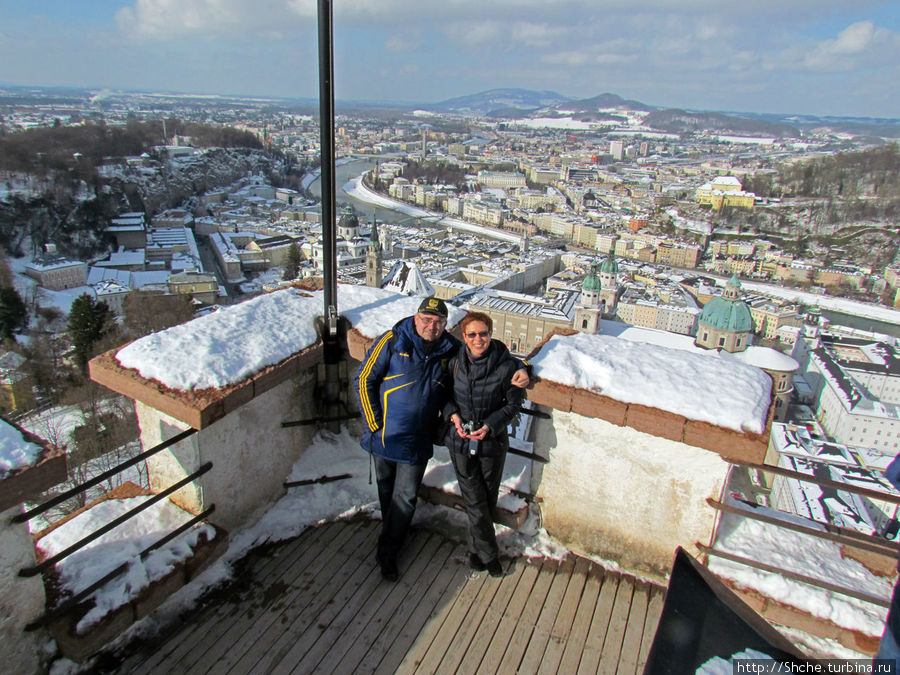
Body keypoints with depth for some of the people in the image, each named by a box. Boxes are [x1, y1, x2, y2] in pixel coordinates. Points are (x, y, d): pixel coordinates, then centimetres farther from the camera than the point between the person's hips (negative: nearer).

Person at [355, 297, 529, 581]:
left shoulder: (452, 350, -1)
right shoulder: (392, 342, -10)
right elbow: (365, 380, -7)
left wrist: (518, 370, -8)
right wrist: (375, 424, -9)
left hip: (418, 441, 1)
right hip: (384, 436, -1)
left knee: (405, 497, 7)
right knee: (386, 491, 18)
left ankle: (387, 551, 27)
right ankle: (394, 532, 46)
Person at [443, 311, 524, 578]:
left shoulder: (506, 365, -13)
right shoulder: (455, 362, -6)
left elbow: (513, 404, -4)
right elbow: (446, 394, 8)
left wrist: (490, 425, -18)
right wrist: (453, 415, -12)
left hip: (492, 441, 0)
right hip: (461, 441, 1)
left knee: (489, 498, 14)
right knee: (475, 501, 3)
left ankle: (477, 549, 38)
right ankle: (489, 555, 21)